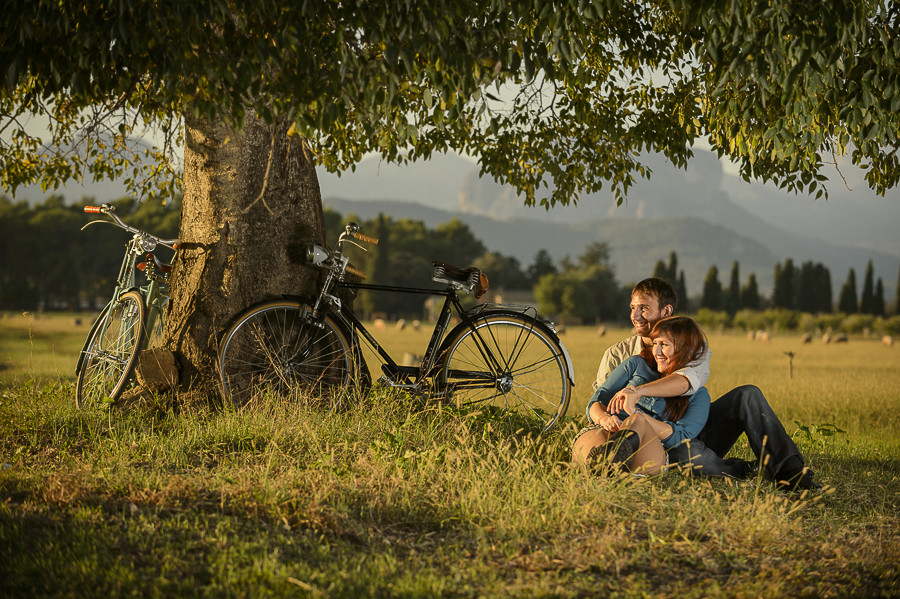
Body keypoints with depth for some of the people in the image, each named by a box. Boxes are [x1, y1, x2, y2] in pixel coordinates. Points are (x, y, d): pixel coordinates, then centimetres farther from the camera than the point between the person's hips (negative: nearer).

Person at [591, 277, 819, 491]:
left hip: (695, 429, 2)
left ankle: (789, 471, -23)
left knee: (747, 395, -19)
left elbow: (689, 380, -24)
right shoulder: (617, 355, 4)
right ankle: (744, 471, -17)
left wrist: (640, 390, -40)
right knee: (679, 445, -39)